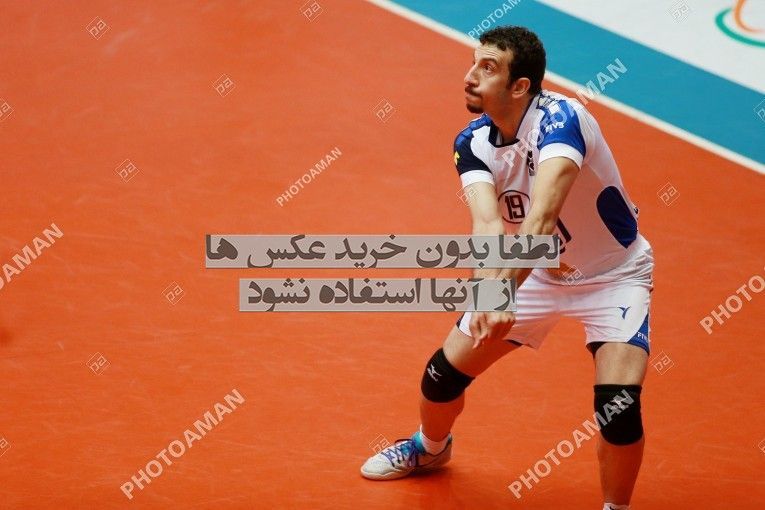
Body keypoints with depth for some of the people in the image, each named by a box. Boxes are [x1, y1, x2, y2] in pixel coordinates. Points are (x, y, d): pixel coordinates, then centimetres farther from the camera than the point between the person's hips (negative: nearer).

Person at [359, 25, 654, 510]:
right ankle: (430, 447, 41)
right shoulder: (473, 143, -13)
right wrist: (488, 285, -51)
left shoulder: (560, 118, -32)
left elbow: (542, 215, -48)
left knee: (619, 409, -23)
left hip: (613, 275, -5)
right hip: (537, 273, 6)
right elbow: (487, 223, -30)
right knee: (444, 371, 6)